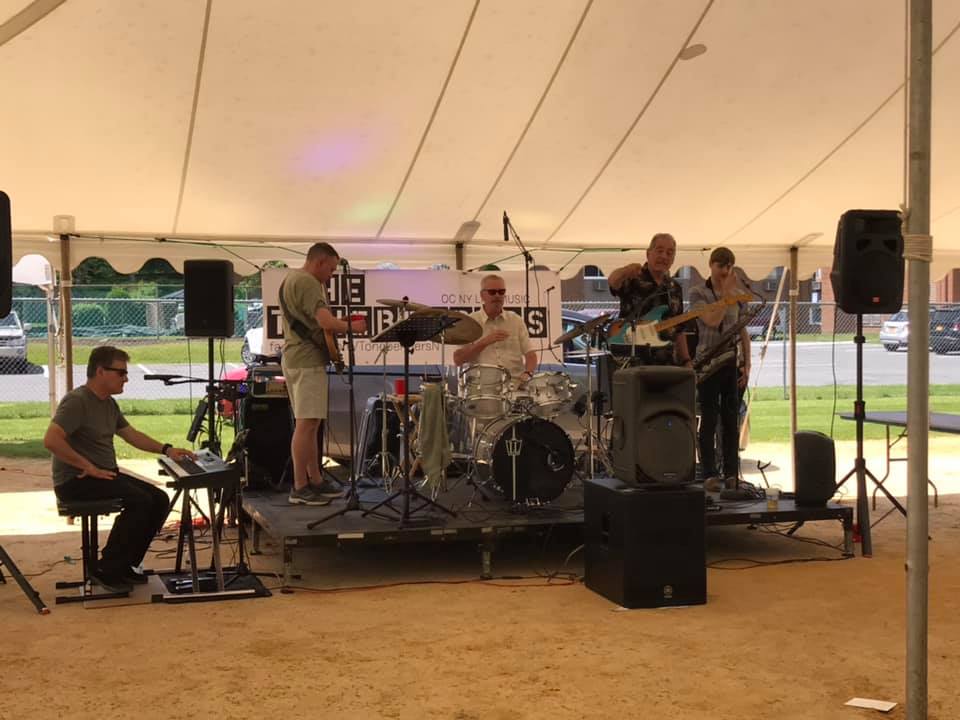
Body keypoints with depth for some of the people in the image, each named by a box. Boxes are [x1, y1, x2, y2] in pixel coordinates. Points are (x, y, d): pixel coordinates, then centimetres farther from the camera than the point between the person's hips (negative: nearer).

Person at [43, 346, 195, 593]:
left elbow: (132, 434, 25)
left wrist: (166, 449, 13)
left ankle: (124, 565, 6)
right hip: (76, 480, -9)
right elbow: (51, 440, -26)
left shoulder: (109, 404, 14)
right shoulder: (77, 401, -16)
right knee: (139, 501, -25)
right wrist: (88, 466, -23)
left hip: (105, 474, 10)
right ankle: (106, 571, -15)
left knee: (159, 499, -3)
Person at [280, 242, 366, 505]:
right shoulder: (308, 283, -15)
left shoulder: (290, 278, 18)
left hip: (294, 359, 11)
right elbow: (326, 322, -25)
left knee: (310, 424, 14)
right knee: (306, 424, -9)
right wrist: (354, 327, -9)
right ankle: (300, 488, -8)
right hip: (307, 361, -11)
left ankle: (315, 481, 21)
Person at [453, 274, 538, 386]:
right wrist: (485, 341, -12)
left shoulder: (516, 320, 14)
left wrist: (528, 374, -11)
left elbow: (530, 353, 10)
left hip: (515, 383, 2)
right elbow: (458, 360, -3)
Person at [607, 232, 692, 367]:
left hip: (667, 362, 6)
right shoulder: (633, 280, -4)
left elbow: (679, 330, 18)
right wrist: (625, 271, -51)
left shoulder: (675, 289, 14)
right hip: (632, 360, -6)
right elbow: (612, 281, -28)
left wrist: (686, 361, 10)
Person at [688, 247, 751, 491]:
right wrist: (726, 292, -15)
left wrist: (747, 364, 7)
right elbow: (712, 320, -18)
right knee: (709, 420, -2)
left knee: (731, 420, 5)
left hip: (732, 363, 4)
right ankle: (710, 475, 1)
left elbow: (743, 331, 13)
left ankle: (731, 474, 11)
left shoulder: (738, 295, 9)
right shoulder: (698, 293, -3)